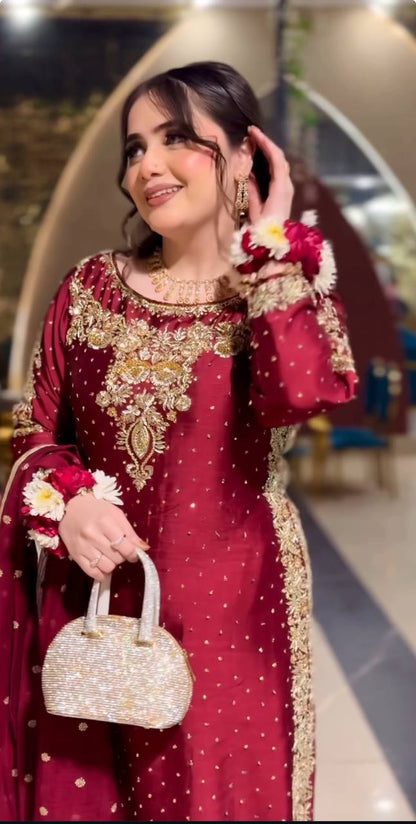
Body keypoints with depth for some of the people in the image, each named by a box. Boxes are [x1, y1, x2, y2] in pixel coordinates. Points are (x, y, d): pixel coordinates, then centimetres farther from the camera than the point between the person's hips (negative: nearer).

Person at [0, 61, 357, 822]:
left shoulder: (289, 287, -3)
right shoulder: (90, 287, 4)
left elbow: (298, 394, -24)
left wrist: (269, 245, -14)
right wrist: (68, 500, -13)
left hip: (227, 602, -2)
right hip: (95, 597, 3)